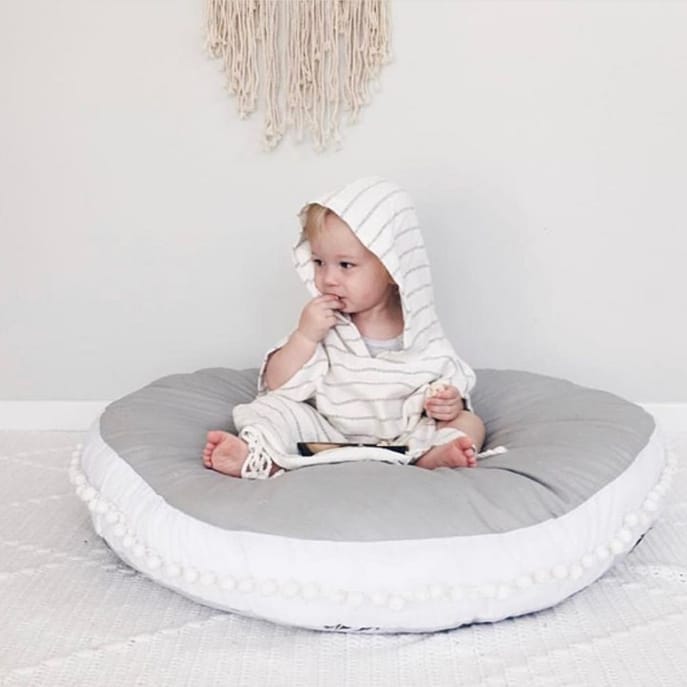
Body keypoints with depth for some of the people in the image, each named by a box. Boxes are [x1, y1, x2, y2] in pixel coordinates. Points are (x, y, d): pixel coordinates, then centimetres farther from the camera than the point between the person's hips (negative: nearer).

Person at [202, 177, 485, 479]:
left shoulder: (420, 332, 0)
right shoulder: (320, 324, 1)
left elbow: (451, 383, 8)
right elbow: (278, 385, -3)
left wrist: (450, 403, -16)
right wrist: (304, 335, -17)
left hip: (405, 436, 0)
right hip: (329, 435, 1)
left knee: (469, 423, -18)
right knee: (272, 409, -17)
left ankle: (433, 457, -47)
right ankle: (259, 457, -44)